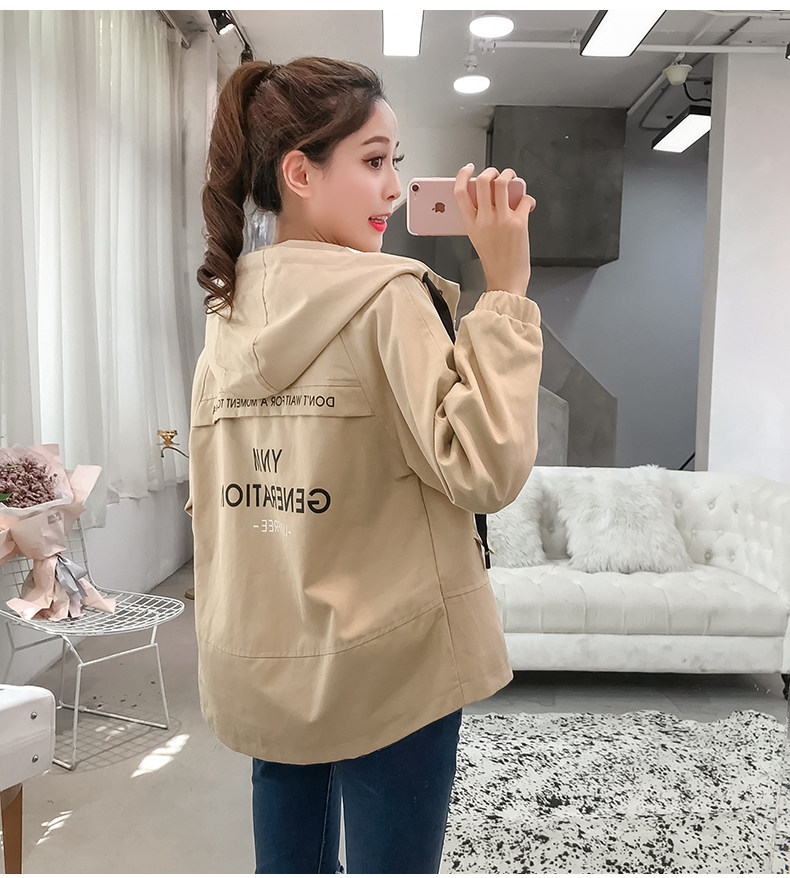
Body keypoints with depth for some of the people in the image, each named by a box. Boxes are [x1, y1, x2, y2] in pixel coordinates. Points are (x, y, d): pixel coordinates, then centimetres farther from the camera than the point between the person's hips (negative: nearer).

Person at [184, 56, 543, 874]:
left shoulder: (227, 310, 5)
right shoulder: (386, 296, -16)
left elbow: (208, 504, 9)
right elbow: (484, 469, -21)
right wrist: (505, 290, -17)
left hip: (261, 669, 7)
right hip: (383, 670, -6)